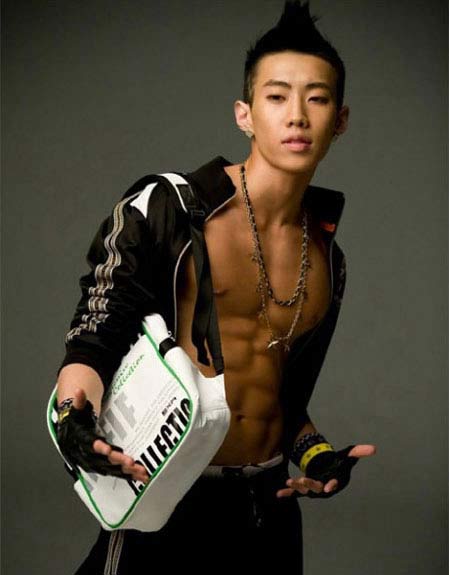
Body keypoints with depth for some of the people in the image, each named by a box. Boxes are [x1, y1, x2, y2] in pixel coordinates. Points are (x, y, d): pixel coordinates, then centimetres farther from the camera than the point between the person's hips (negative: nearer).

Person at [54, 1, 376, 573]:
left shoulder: (327, 258, 9)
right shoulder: (163, 211, -9)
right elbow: (93, 343, -11)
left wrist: (315, 454, 2)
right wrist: (76, 414, -31)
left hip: (270, 510, 6)